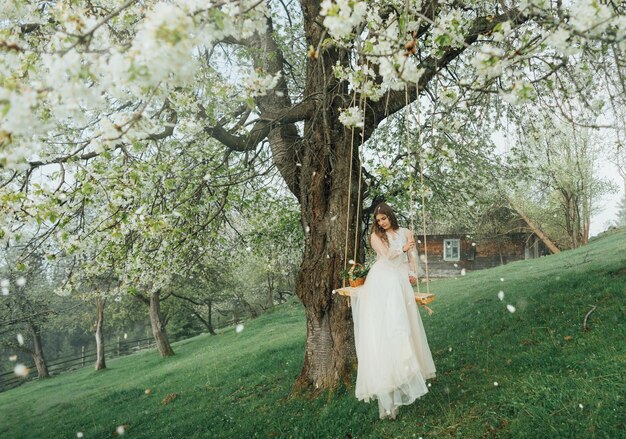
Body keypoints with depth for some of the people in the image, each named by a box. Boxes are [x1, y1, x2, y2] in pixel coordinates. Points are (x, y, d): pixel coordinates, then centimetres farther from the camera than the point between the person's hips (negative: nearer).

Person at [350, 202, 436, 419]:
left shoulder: (406, 233, 15)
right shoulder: (376, 236, 6)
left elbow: (412, 256, 14)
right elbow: (387, 255, -4)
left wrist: (413, 274, -1)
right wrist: (403, 248, 8)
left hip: (400, 282, 4)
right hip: (381, 283, -3)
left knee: (402, 324, 1)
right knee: (382, 326, -11)